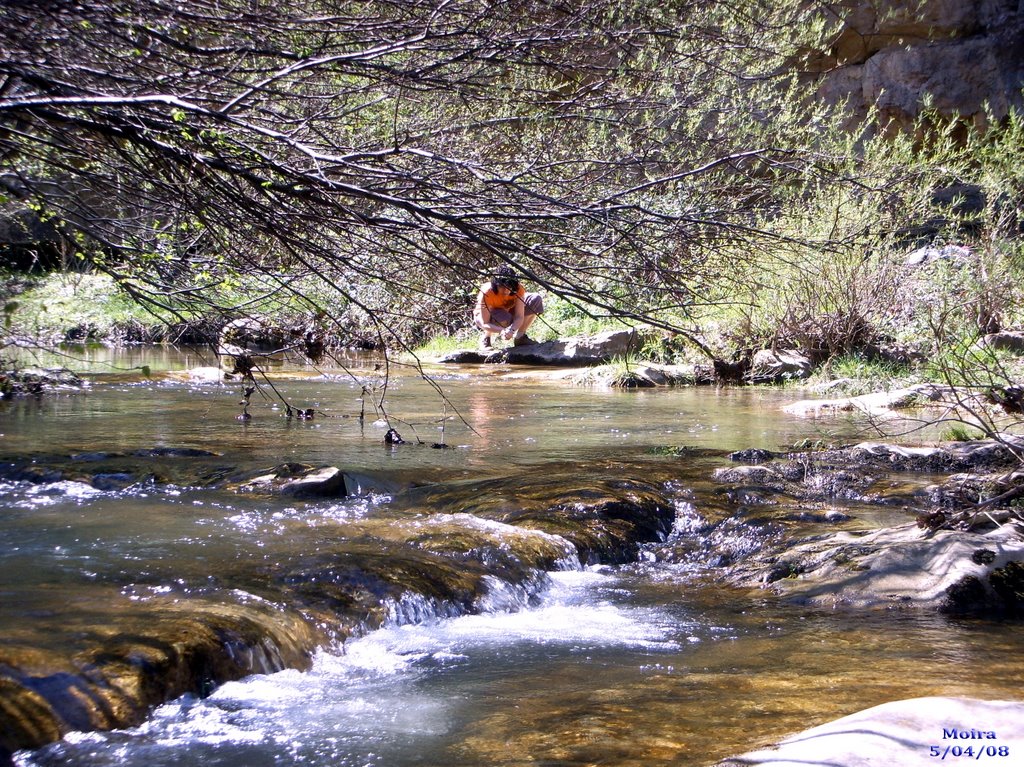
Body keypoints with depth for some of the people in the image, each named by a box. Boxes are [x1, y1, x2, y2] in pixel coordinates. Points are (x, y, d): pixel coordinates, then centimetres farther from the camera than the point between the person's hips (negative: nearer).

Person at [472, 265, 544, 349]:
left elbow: (519, 317, -29)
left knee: (536, 300, -18)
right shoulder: (486, 293, -37)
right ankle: (485, 338, -6)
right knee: (504, 320, -39)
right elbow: (485, 324, -35)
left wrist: (512, 329, -52)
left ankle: (520, 337, -2)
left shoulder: (518, 289, -28)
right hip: (485, 315, -4)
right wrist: (502, 331, -54)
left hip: (508, 310, 4)